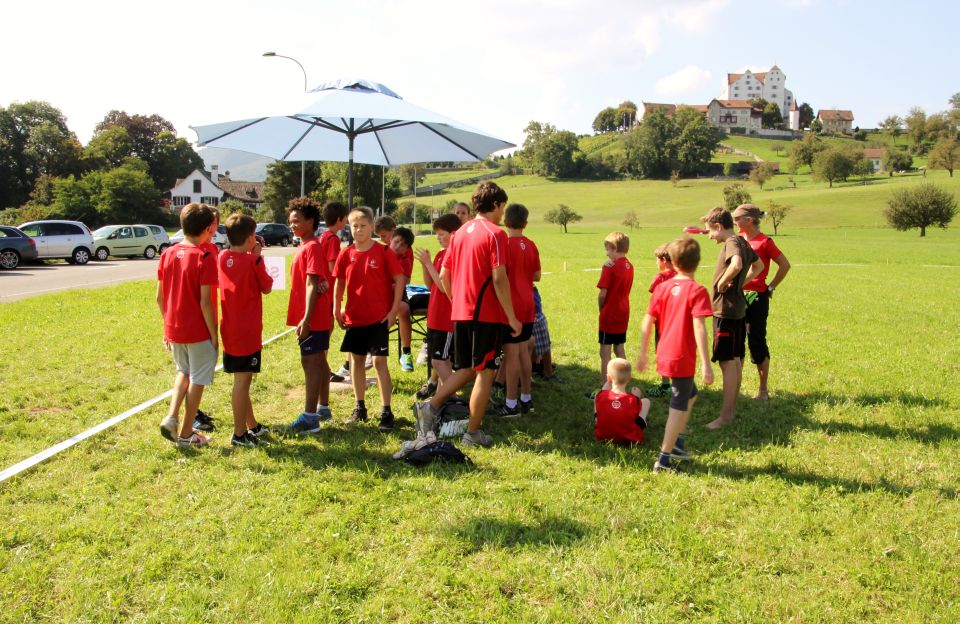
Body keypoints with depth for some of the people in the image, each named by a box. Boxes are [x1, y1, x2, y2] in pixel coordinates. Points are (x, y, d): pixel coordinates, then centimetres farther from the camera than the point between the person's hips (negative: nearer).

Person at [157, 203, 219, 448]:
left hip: (173, 329, 6)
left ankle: (171, 417, 12)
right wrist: (214, 335, -10)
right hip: (198, 332, -6)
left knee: (184, 372, 27)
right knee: (197, 380, 9)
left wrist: (168, 326, 17)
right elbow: (205, 302, -19)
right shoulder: (205, 257, -16)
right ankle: (186, 433, 17)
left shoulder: (167, 254, 2)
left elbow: (159, 297, 6)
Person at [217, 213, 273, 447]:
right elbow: (267, 288, -2)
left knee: (242, 380, 16)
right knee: (242, 381, -1)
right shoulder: (253, 261, -14)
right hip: (248, 331, -7)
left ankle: (253, 426, 30)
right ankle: (240, 434, 5)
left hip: (229, 330, 7)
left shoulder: (221, 258, 4)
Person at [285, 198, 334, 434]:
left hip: (312, 319, -10)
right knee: (319, 362, 16)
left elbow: (311, 285, -22)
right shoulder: (307, 246, 14)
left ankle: (310, 418, -4)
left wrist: (306, 319, -26)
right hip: (319, 317, 10)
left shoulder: (311, 247, -16)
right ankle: (323, 408, 26)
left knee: (310, 363, -7)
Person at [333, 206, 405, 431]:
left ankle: (386, 411, 2)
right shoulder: (346, 255, 3)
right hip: (353, 317, 5)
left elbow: (399, 279, -6)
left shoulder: (383, 252, -8)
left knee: (379, 362, -5)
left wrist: (394, 309, -10)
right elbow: (339, 282, 13)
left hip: (379, 317, -5)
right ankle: (359, 408, 24)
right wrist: (337, 309, 8)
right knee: (356, 361, 12)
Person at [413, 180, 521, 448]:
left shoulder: (461, 232, 12)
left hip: (461, 313, 7)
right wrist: (512, 317, -12)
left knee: (466, 369, 19)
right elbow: (499, 280, -16)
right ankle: (473, 433, 8)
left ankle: (430, 406, 7)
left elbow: (443, 276, 13)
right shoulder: (495, 234, -10)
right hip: (487, 315, -7)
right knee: (485, 372, 3)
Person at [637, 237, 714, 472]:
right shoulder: (697, 291, -12)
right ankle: (664, 459, 7)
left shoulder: (663, 287, 4)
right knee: (679, 407, 4)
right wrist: (706, 365, -19)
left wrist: (643, 354, 15)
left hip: (665, 356, 6)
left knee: (690, 395, 26)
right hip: (683, 358, -6)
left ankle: (676, 441, 28)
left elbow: (647, 323, 5)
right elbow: (699, 329, -21)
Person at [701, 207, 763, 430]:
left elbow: (736, 265, -38)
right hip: (738, 308, 10)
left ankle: (726, 415, -1)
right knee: (736, 360, 15)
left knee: (727, 362, -6)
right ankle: (732, 408, 25)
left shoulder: (732, 242, -17)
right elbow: (759, 265, 27)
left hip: (726, 310, -10)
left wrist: (722, 282, -22)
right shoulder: (742, 242, 11)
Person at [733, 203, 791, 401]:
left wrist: (771, 287, -5)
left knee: (757, 343, -1)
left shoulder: (764, 242, -10)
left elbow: (785, 265, -7)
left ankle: (763, 390, 10)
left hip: (757, 297, -6)